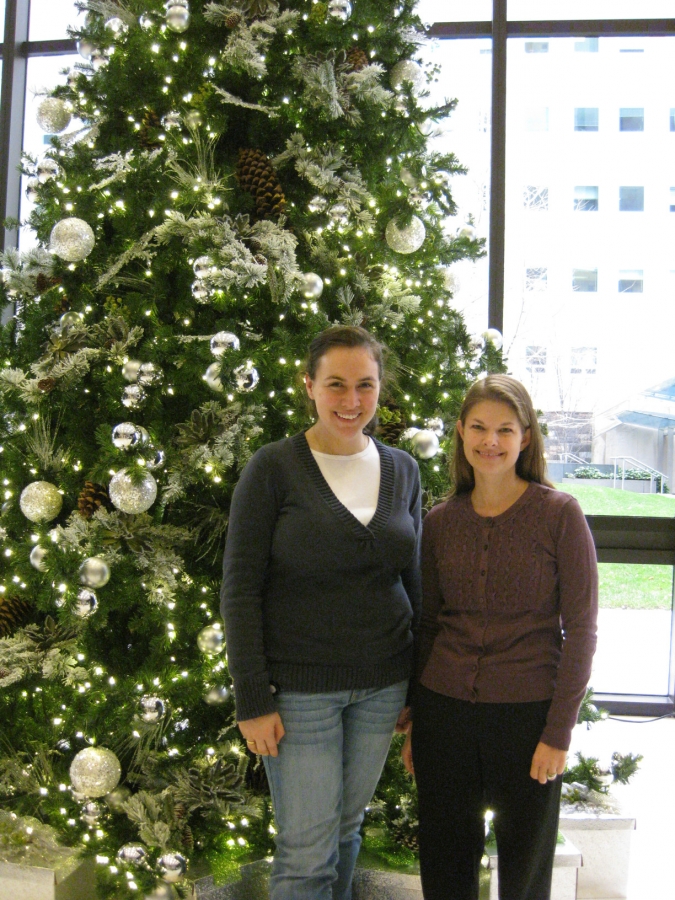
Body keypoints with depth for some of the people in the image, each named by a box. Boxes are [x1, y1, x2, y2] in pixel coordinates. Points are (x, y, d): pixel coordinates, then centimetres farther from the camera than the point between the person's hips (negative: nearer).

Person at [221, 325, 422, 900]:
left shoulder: (402, 470, 4)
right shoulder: (273, 469, -9)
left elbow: (413, 582, 11)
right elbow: (240, 589, -9)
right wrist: (253, 700, -12)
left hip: (382, 686, 4)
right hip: (299, 688, -4)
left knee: (347, 830, 18)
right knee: (306, 852, 3)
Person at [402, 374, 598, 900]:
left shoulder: (560, 514, -7)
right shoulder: (440, 522, 4)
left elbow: (581, 629, -7)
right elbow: (426, 625, 11)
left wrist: (559, 732, -9)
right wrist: (414, 724, 11)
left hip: (527, 716, -3)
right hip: (444, 709, 3)